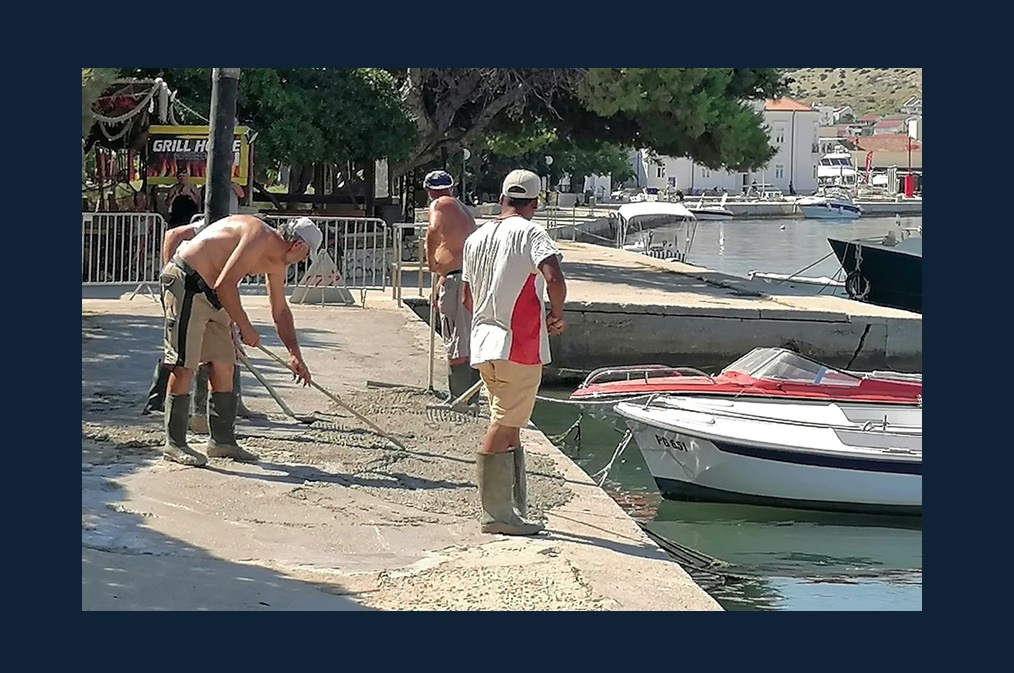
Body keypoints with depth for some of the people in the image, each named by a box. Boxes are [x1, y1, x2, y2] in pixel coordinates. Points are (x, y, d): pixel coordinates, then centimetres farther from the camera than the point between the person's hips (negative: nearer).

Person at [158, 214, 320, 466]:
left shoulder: (275, 263, 12)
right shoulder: (260, 237, -20)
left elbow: (280, 311, 24)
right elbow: (225, 285, -25)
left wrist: (295, 354, 20)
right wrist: (245, 328, -16)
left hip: (210, 294, 10)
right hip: (185, 283, -10)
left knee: (224, 364, 9)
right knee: (184, 366, -11)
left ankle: (222, 441, 16)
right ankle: (174, 444, -8)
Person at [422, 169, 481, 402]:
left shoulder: (440, 205, -2)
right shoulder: (463, 211, 24)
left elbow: (434, 229, -23)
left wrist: (430, 261, -9)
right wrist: (438, 286, 34)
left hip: (456, 279, -9)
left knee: (456, 349, -5)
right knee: (470, 345, 15)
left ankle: (459, 399, -5)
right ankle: (470, 399, 21)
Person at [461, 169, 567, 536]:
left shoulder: (476, 238, 13)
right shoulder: (530, 233, -9)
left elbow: (468, 297, 21)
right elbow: (555, 279, -23)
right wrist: (556, 314, -6)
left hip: (484, 345, 7)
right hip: (520, 347, -7)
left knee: (509, 429, 15)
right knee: (502, 428, -4)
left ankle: (515, 510, 18)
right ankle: (495, 514, -1)